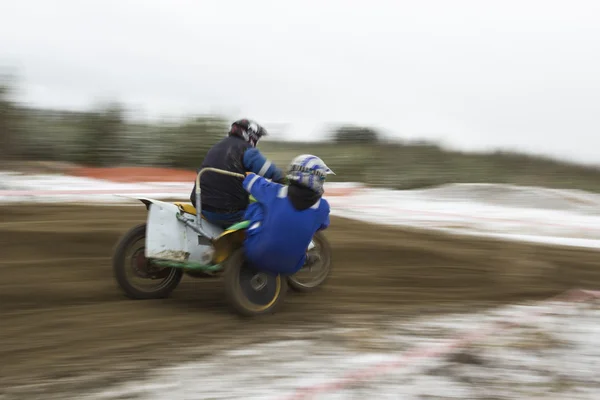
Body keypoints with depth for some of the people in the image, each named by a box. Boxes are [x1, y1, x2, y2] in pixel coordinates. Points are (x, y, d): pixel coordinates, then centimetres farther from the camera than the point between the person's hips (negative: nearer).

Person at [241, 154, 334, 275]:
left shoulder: (275, 192, -13)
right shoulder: (322, 206, -13)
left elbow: (251, 180, 9)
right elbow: (323, 224, 12)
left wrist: (249, 175, 33)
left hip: (256, 256, 0)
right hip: (288, 268, 1)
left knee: (256, 206, 17)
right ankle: (304, 258, 31)